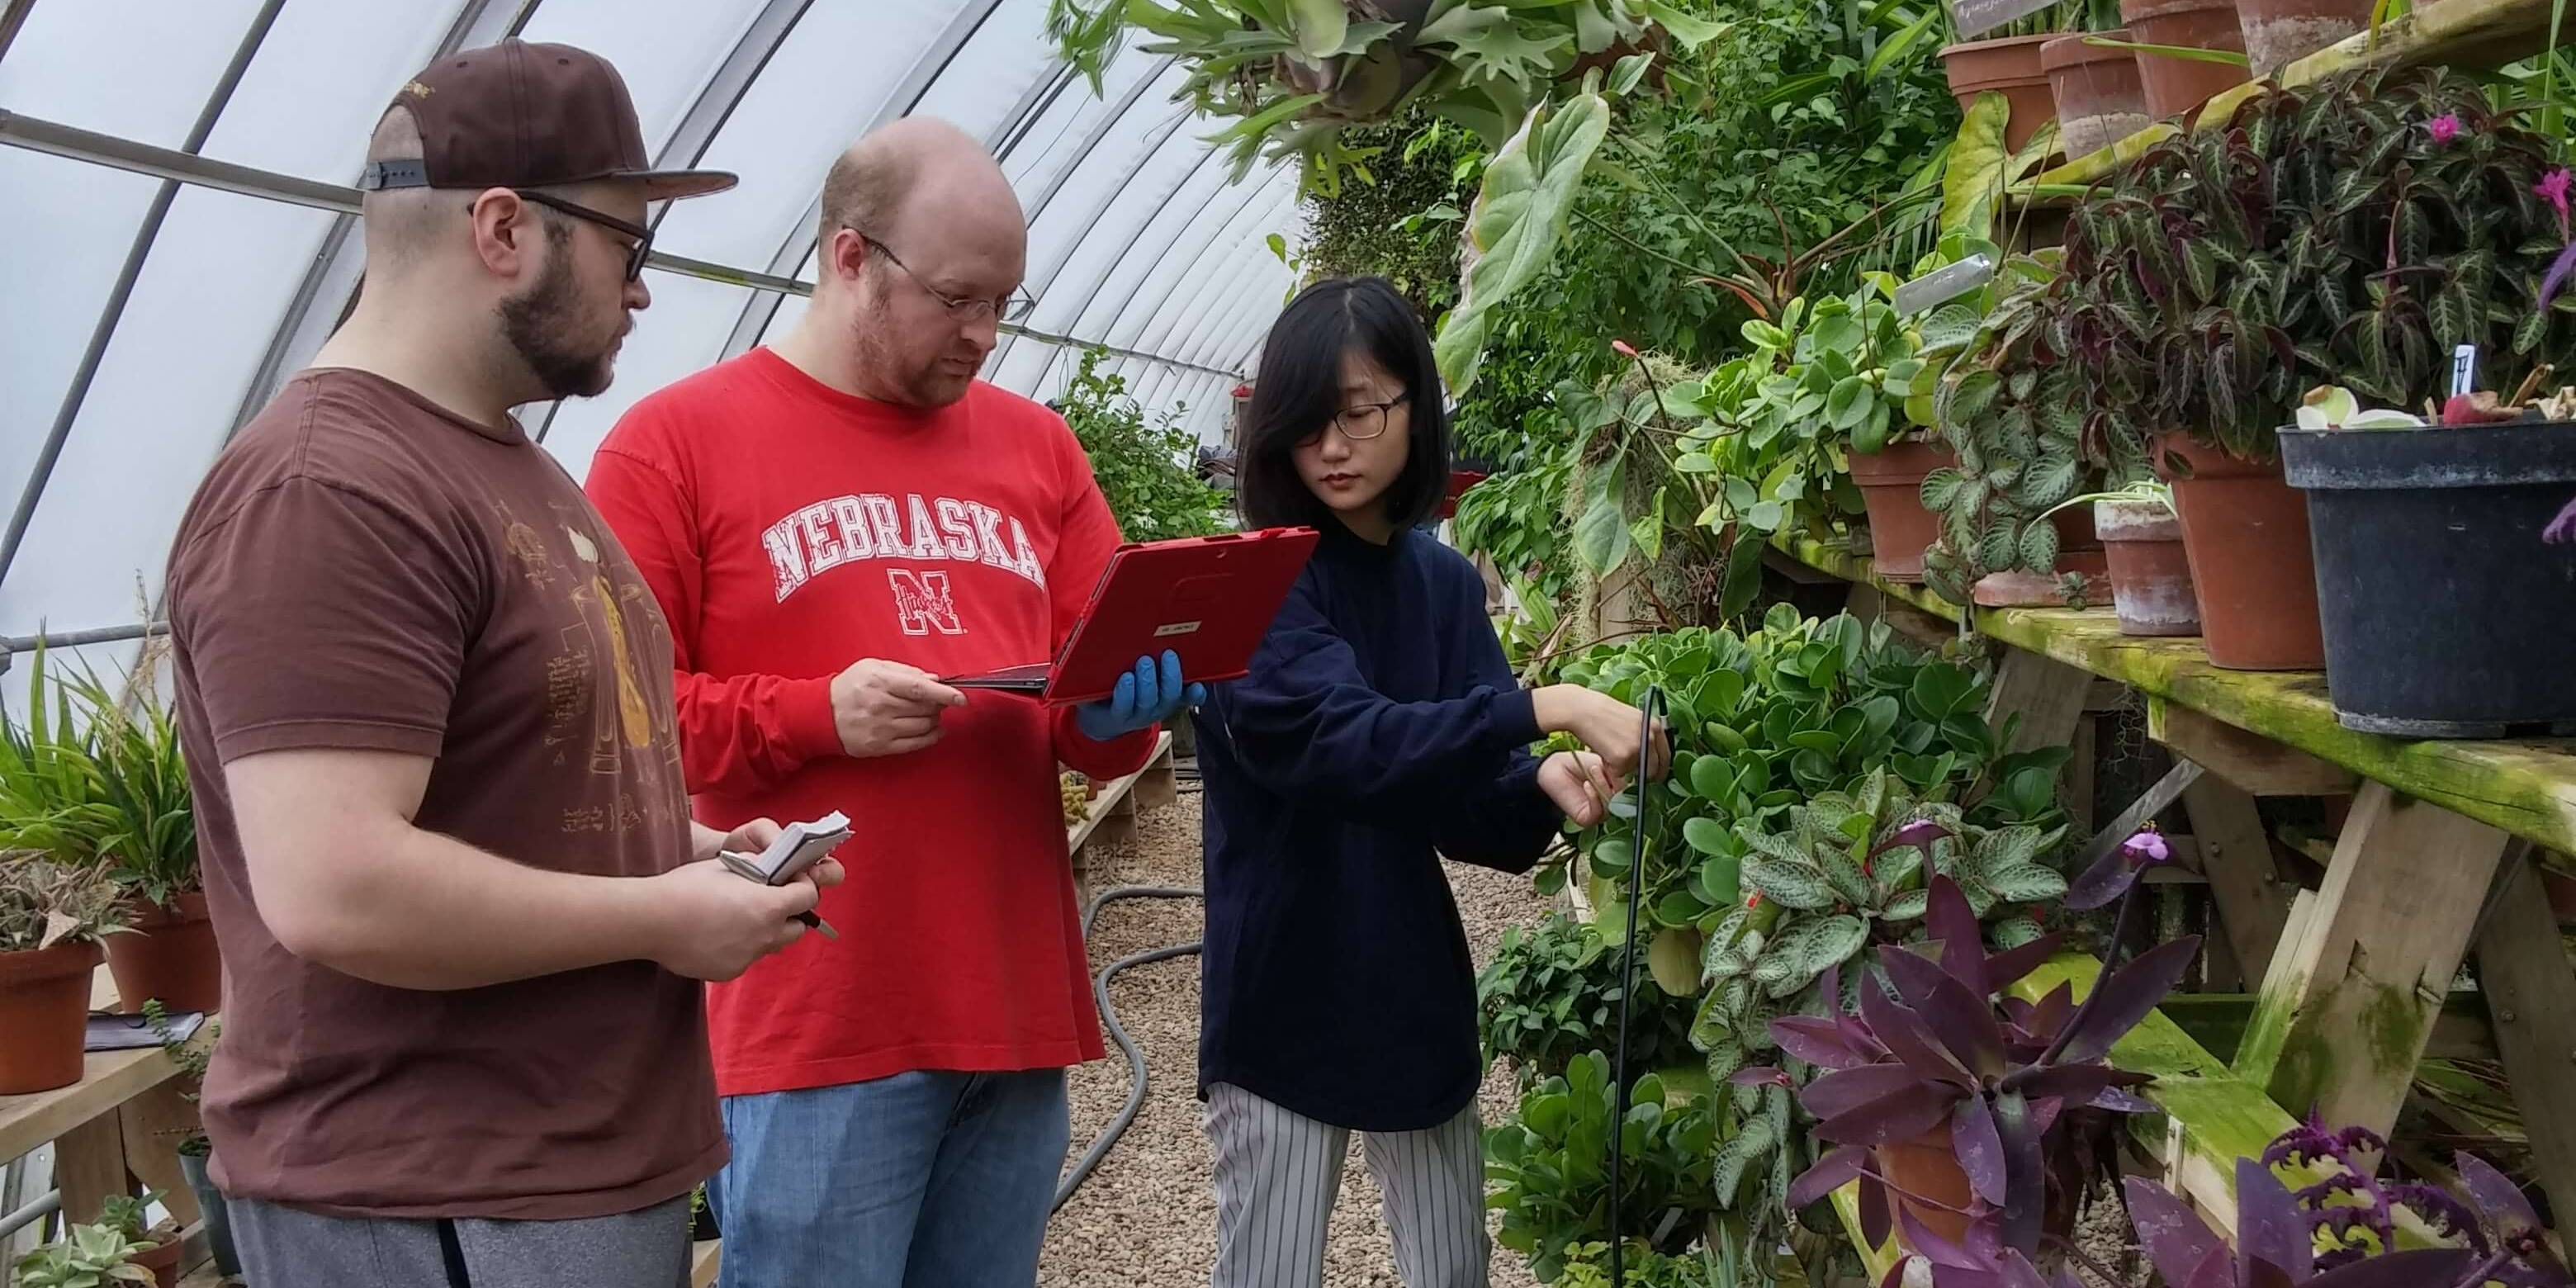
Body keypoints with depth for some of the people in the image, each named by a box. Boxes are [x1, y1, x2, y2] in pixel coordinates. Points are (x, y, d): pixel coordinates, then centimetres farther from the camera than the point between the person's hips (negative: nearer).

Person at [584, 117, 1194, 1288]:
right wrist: (815, 715, -16)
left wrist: (1117, 705, -6)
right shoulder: (675, 440, -1)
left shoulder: (1036, 446, 14)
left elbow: (1105, 671, 17)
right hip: (815, 1030, -5)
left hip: (1020, 1013, 5)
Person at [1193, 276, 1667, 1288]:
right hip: (1282, 1005, -5)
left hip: (1417, 995, 5)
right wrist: (1540, 708, -34)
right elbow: (1340, 740, -29)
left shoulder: (1447, 586, 4)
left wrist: (1542, 789, -20)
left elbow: (1470, 818, 1)